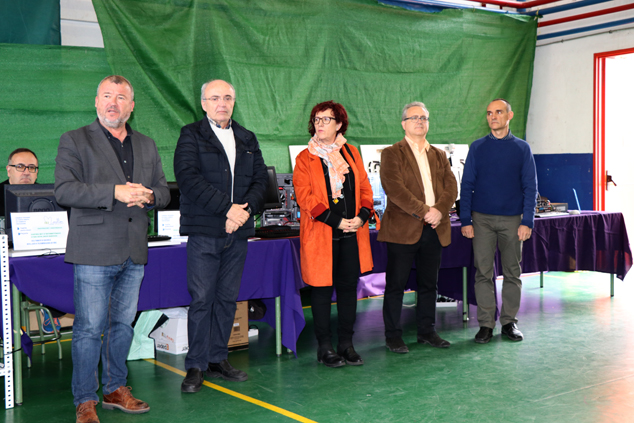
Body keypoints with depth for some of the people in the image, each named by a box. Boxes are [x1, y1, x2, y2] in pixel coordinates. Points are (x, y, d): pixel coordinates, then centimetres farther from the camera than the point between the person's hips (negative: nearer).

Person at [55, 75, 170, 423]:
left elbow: (164, 192, 16)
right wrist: (115, 192, -21)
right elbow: (64, 190, -11)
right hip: (95, 250, -5)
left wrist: (147, 195, -8)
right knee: (89, 328, -3)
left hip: (134, 251, 5)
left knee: (123, 324, 14)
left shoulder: (147, 146, 16)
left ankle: (115, 390, 29)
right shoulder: (74, 141, 1)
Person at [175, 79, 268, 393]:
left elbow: (261, 179, 10)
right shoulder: (191, 135, 2)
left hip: (238, 230, 5)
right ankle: (196, 366, 6)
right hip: (204, 230, -4)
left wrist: (245, 209, -9)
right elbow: (188, 177, -12)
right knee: (201, 299, -4)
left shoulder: (247, 139, 17)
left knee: (227, 298, 9)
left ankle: (218, 360, 20)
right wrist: (227, 208, -17)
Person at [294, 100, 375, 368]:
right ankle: (325, 347, 12)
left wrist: (362, 215, -6)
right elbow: (304, 198, -8)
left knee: (348, 286, 8)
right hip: (321, 235, -3)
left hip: (352, 233, 3)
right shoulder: (305, 159, 1)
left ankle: (346, 344, 19)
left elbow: (365, 187, 12)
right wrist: (336, 221, -15)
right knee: (322, 289, 2)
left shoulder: (351, 153, 12)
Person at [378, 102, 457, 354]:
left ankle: (426, 331, 25)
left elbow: (451, 187, 7)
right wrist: (423, 211, -20)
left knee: (429, 284, 12)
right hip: (403, 229, -5)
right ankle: (393, 336, 11)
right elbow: (395, 188, -14)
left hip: (434, 229, 5)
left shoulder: (439, 156, 17)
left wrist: (439, 211, -12)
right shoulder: (391, 154, -1)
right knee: (396, 285, 1)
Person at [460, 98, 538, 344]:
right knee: (483, 272, 0)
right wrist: (465, 221, -2)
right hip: (482, 219, 0)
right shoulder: (477, 147, 6)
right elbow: (467, 185, 5)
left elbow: (530, 187, 3)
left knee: (512, 272, 6)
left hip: (512, 220, 0)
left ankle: (509, 322, 17)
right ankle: (485, 324, 8)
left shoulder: (522, 148, 5)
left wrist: (527, 222, -6)